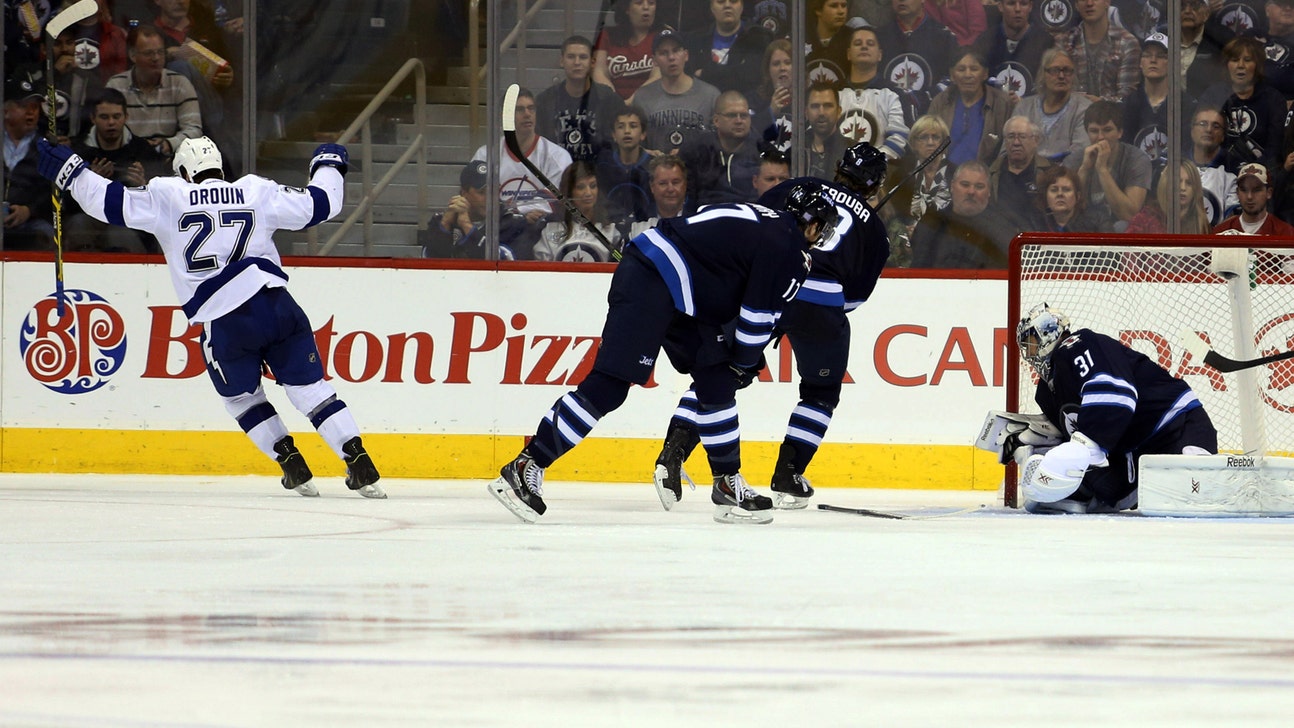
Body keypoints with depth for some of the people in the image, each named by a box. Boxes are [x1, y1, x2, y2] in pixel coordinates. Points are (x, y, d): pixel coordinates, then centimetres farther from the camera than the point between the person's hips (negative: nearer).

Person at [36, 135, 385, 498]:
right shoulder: (256, 192, 11)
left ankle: (292, 466, 15)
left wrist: (68, 171, 15)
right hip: (275, 304, 2)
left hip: (223, 325, -2)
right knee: (309, 387, 9)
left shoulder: (167, 198, 6)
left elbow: (112, 202, 3)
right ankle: (360, 467, 0)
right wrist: (328, 165, 35)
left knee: (241, 396, 22)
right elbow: (320, 204, 15)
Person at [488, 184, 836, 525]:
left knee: (716, 382, 11)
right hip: (647, 282, -11)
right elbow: (758, 317, -6)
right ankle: (524, 470, -15)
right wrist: (744, 363, 10)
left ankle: (728, 485, 18)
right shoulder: (787, 251, -9)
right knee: (608, 386, -14)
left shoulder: (768, 224, 20)